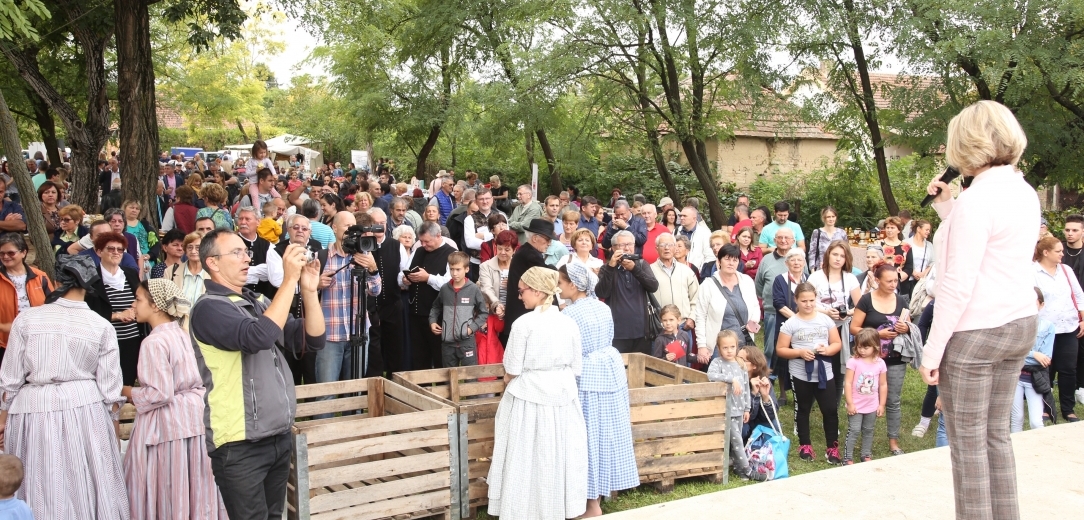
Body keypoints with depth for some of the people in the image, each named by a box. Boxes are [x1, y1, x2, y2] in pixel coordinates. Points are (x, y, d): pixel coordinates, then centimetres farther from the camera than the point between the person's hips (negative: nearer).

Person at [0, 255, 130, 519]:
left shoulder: (26, 319, -3)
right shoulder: (101, 327, -3)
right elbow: (110, 387, -1)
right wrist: (113, 423, 11)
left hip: (34, 410, 0)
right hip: (85, 409, 0)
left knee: (44, 489, 11)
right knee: (87, 487, 12)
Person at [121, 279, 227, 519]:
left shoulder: (154, 342, -17)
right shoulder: (182, 333, 8)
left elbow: (159, 394, -20)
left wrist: (126, 391, -6)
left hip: (167, 423, -8)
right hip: (195, 413, 8)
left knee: (167, 489, 5)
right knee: (195, 487, 14)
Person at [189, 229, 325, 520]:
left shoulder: (259, 303, 10)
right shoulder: (209, 308, -12)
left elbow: (312, 340, 7)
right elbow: (258, 337, -29)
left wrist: (309, 291, -7)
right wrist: (289, 280, -24)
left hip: (279, 437, 7)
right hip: (240, 445, -7)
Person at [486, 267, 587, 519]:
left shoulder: (523, 323, -15)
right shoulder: (568, 323, -1)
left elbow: (512, 371, -10)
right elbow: (577, 368, 3)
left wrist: (507, 381, 11)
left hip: (529, 397, -4)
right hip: (563, 395, 5)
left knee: (529, 457, 7)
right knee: (560, 454, 15)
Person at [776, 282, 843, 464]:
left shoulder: (825, 319, 2)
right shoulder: (791, 323, -5)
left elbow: (837, 343, 7)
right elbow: (780, 349, -5)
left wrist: (828, 350, -14)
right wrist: (800, 352, -19)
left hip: (824, 373, 2)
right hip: (800, 375, -2)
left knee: (831, 410, 2)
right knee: (803, 410, 12)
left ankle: (832, 448, 13)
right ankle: (805, 446, 26)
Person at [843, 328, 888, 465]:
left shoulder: (880, 363, -4)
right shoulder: (853, 362, -14)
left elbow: (883, 385, 3)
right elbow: (848, 383, -13)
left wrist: (882, 405, 4)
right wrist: (850, 403, -14)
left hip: (872, 406, 3)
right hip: (856, 406, -3)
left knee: (868, 431, 16)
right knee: (853, 431, -2)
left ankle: (866, 455, 30)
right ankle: (848, 458, 5)